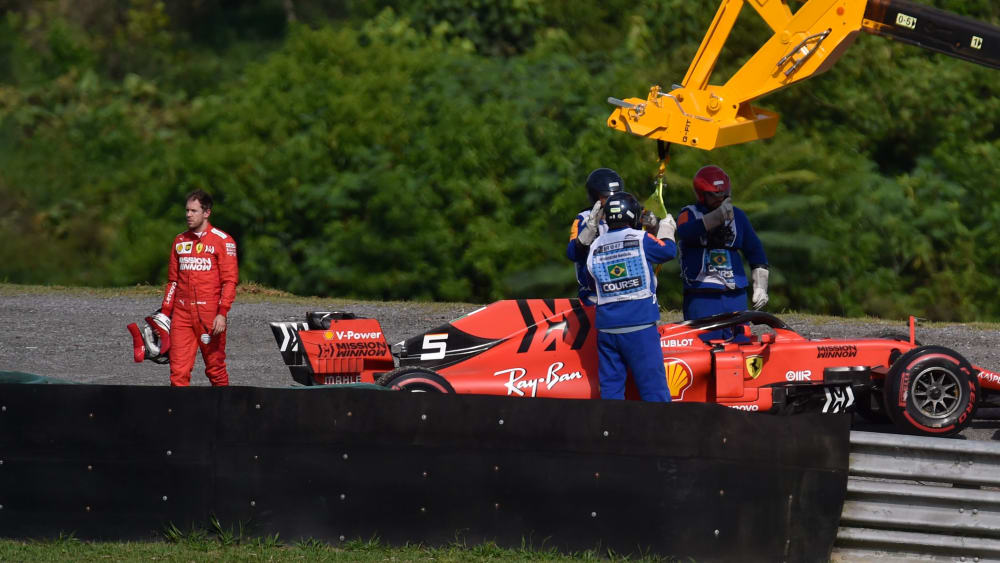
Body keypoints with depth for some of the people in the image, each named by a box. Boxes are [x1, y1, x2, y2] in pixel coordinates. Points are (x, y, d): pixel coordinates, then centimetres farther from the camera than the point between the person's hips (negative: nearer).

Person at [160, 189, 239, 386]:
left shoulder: (222, 241, -1)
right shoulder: (180, 241, 14)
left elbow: (230, 281, -5)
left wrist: (222, 313, -14)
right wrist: (165, 312, 13)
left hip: (209, 314, -4)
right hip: (182, 312, 4)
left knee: (215, 368, 2)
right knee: (178, 369, -4)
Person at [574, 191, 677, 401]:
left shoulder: (595, 246, 6)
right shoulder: (641, 239, -5)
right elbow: (668, 250, 8)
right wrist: (665, 228, 28)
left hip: (606, 327, 4)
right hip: (639, 326, -4)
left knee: (610, 387, 8)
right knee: (653, 385, -1)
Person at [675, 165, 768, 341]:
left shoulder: (737, 216, 14)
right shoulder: (689, 214, 4)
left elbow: (755, 251, 19)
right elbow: (686, 232, -21)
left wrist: (760, 285, 10)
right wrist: (718, 217, -33)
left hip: (735, 295, 4)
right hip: (700, 297, -4)